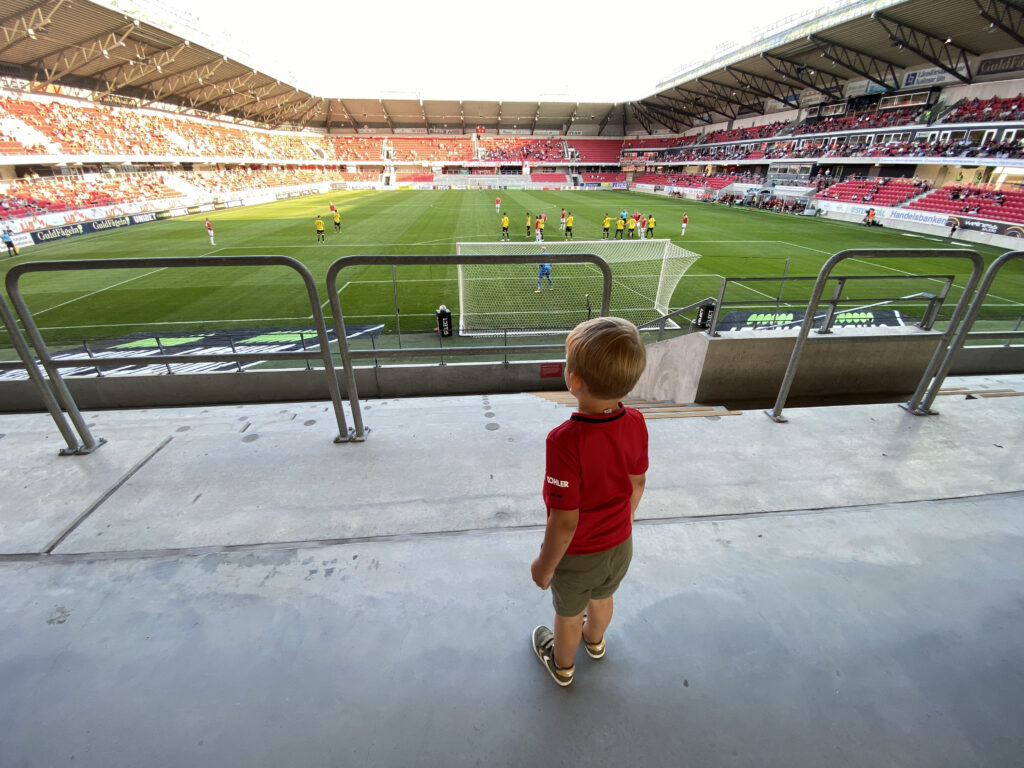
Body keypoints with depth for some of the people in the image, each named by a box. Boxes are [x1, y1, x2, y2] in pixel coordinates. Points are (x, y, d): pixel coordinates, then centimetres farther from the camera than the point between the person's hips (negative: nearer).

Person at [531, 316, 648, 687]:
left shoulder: (566, 441, -39)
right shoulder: (636, 423, -20)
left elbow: (565, 521, -29)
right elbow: (637, 483, -4)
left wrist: (545, 566, -11)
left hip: (577, 557, -5)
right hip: (620, 545, 5)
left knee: (568, 614, 26)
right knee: (602, 598, 34)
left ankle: (562, 665, 56)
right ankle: (595, 641, 65)